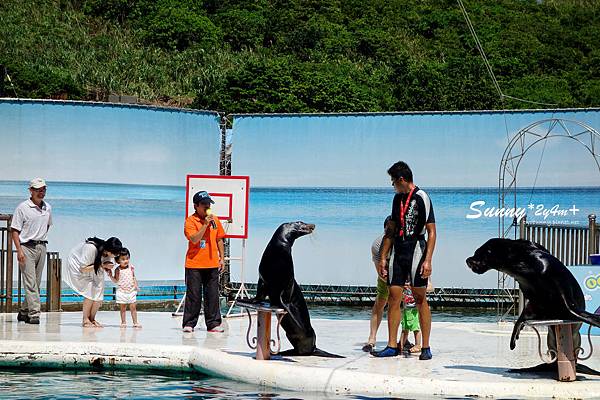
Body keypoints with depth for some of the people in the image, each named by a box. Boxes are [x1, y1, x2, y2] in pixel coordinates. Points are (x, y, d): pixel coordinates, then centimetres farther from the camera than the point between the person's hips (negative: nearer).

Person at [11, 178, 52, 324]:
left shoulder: (48, 208, 9)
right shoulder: (23, 208, -7)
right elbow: (14, 230, -7)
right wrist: (19, 250, -15)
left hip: (42, 247, 6)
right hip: (26, 247, -6)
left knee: (36, 283, 9)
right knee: (30, 282, -9)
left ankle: (24, 312, 20)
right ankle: (34, 314, -13)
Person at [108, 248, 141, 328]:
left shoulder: (131, 268, 2)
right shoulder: (118, 270, -5)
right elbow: (116, 280, -1)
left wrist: (136, 285, 1)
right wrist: (110, 276, -16)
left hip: (131, 291, 2)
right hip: (121, 291, -2)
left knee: (133, 307, 3)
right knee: (123, 308, 4)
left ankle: (135, 322, 7)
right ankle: (123, 322, 12)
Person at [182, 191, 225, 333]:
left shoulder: (215, 220, 11)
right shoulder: (190, 221, -4)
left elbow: (219, 240, 18)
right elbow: (194, 239, -18)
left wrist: (222, 258, 13)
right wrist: (205, 224, -20)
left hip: (212, 264, 4)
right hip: (194, 264, -4)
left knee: (212, 295, 4)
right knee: (193, 295, -2)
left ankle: (213, 323, 9)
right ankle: (189, 324, 5)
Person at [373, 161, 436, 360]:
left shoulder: (421, 198, -8)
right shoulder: (398, 198, 14)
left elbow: (431, 232, -11)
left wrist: (427, 260, -18)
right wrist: (383, 257, 15)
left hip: (416, 253, -7)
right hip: (399, 254, 7)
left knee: (420, 299, -2)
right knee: (393, 297, 2)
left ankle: (425, 347, 3)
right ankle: (392, 346, 6)